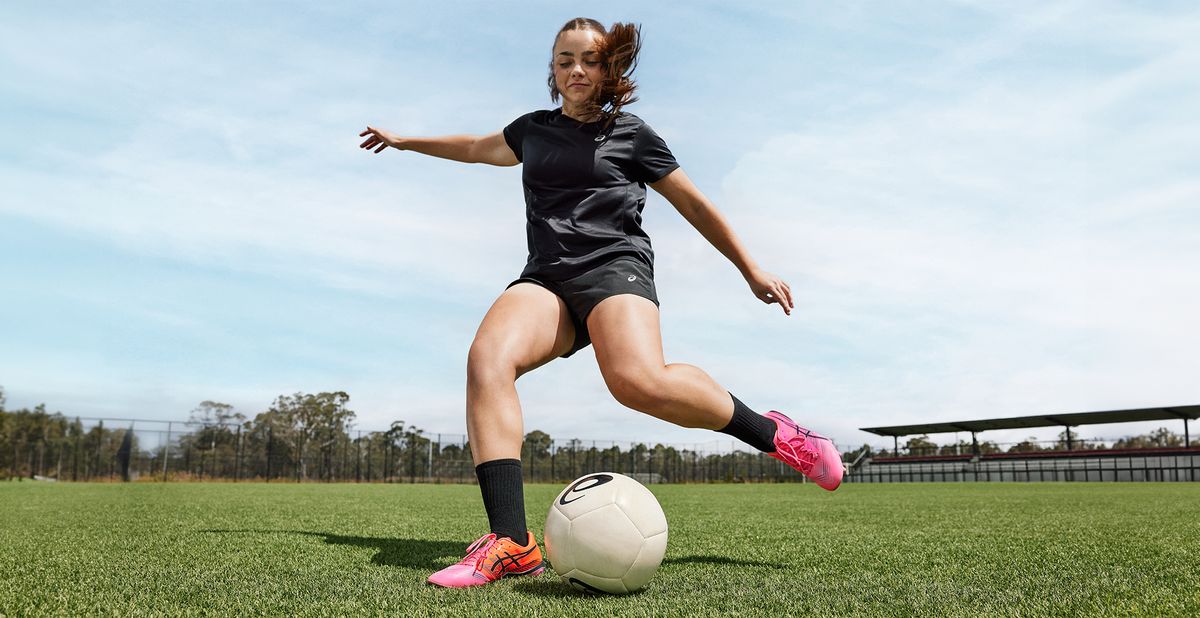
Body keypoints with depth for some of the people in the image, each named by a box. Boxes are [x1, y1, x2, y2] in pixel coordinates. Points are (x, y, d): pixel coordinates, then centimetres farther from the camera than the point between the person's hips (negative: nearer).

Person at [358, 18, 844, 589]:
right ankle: (511, 545, -34)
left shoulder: (630, 133, 11)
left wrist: (752, 271, 16)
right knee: (488, 357, -29)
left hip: (614, 266, -4)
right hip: (545, 278, 4)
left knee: (640, 381, -36)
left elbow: (693, 203, 15)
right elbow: (476, 147, 42)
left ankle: (773, 434, -12)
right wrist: (405, 141, 54)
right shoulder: (533, 129, 23)